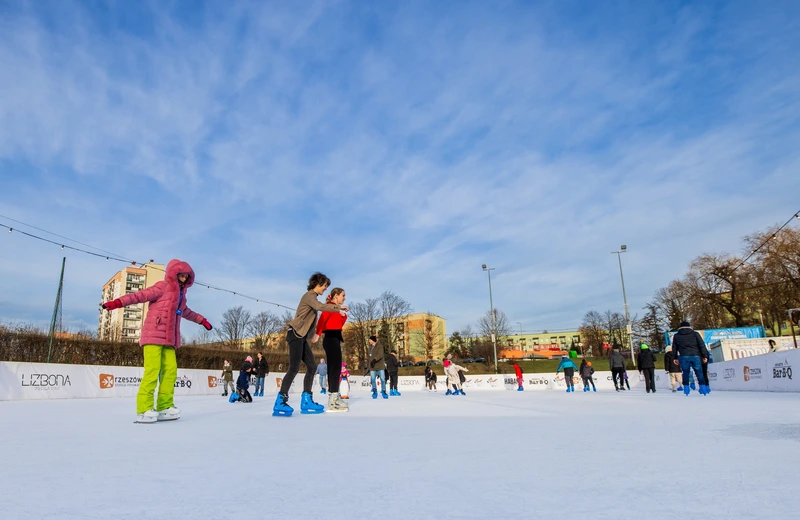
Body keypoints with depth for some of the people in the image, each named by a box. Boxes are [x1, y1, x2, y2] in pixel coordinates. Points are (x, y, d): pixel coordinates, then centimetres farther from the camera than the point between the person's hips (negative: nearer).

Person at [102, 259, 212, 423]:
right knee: (152, 370, -13)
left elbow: (185, 311, 40)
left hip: (169, 339, 7)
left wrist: (201, 320, 50)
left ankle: (164, 407, 2)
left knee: (170, 370, -1)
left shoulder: (180, 294, 22)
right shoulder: (162, 287, 0)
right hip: (154, 335, -7)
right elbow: (141, 295, -11)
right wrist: (118, 302, -23)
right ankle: (144, 409, -10)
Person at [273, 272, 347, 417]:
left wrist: (313, 334, 15)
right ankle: (280, 403, -12)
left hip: (302, 337, 10)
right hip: (295, 334, -10)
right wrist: (338, 307, -20)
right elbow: (320, 307, -28)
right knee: (294, 368, -14)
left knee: (312, 366, 5)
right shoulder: (309, 295, -8)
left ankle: (306, 401, 7)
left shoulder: (312, 297, 21)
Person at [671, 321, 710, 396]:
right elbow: (702, 345, 2)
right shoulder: (695, 334, 7)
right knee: (699, 373, 5)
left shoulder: (676, 336, 11)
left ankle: (686, 389, 6)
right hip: (695, 356, -1)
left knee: (685, 373, 9)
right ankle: (703, 389, 2)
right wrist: (705, 356, 3)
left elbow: (674, 348, 13)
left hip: (683, 357, 1)